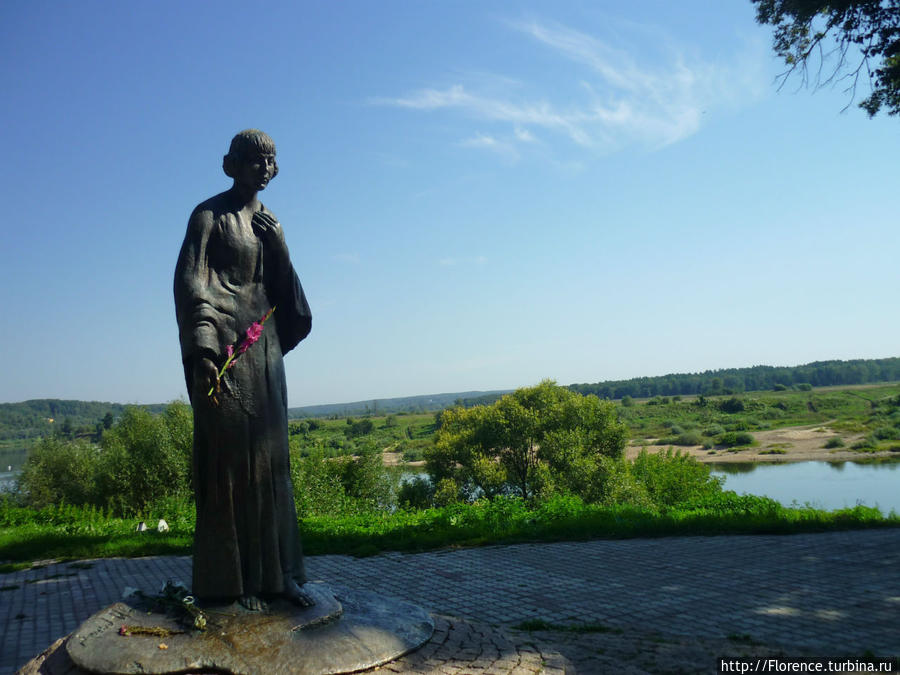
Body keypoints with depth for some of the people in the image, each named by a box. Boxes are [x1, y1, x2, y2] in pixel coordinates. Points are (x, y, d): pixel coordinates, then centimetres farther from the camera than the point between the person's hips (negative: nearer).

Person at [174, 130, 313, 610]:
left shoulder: (268, 224, 17)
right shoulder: (209, 215, -2)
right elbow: (189, 281, -11)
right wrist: (202, 349, -21)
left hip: (262, 343, 7)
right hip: (223, 346, -6)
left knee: (269, 455, 5)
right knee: (227, 455, -4)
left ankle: (276, 573, 13)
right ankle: (232, 579, 5)